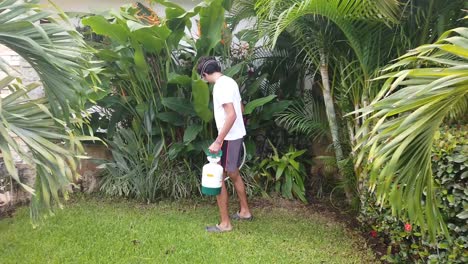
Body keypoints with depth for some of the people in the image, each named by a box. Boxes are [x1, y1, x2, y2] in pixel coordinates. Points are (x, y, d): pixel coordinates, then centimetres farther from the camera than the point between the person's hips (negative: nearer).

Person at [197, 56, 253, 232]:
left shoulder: (220, 86, -20)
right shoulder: (229, 81, 11)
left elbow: (231, 114, -28)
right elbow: (240, 108, 19)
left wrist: (218, 141, -26)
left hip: (229, 138, -10)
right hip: (236, 135, 10)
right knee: (233, 174, 22)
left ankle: (225, 223, 7)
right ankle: (245, 211, 36)